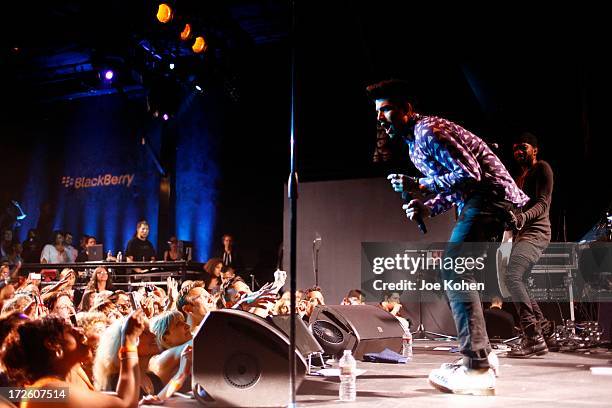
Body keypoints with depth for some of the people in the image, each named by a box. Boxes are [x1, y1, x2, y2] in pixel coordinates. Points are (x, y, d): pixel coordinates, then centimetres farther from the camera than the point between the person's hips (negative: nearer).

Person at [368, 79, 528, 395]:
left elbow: (470, 174, -19)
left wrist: (420, 187, -18)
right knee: (455, 274, 13)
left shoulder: (428, 131, -12)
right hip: (476, 203, 11)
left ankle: (477, 371, -20)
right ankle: (480, 353, 20)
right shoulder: (414, 142, 21)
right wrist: (426, 208, 7)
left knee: (455, 273, -18)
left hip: (489, 195, -11)